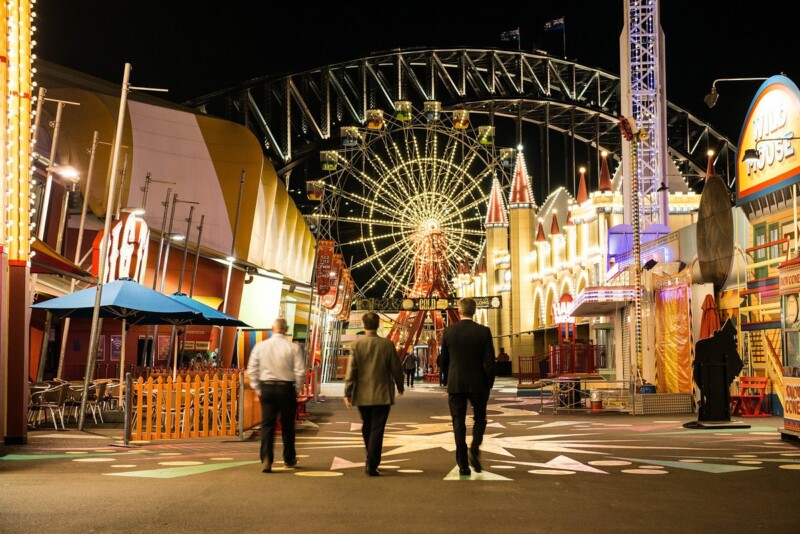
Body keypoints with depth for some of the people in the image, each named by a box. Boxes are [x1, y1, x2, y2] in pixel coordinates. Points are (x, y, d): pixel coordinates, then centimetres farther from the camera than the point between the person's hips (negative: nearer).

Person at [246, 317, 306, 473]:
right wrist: (297, 388, 5)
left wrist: (257, 388, 10)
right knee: (287, 425, 13)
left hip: (266, 388, 1)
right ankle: (289, 459, 26)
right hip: (286, 388, -1)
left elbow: (252, 370, 1)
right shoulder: (293, 348, -7)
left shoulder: (260, 346, 0)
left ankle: (266, 460, -10)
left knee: (267, 424, 4)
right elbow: (300, 371, -9)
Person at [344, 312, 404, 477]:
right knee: (377, 430, 1)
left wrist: (347, 393, -4)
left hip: (362, 395, 2)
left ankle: (371, 461, 30)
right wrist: (400, 387, 15)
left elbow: (351, 370, -8)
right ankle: (372, 465, -5)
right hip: (382, 395, -2)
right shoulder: (387, 344, -7)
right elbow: (396, 368, -1)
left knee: (367, 427, 19)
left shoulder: (357, 344, -6)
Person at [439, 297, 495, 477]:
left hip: (455, 384, 1)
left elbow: (443, 361, 5)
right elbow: (489, 362, -8)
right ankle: (474, 450, -5)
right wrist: (489, 385, 4)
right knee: (479, 418, 18)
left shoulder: (449, 331, -3)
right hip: (478, 384, 0)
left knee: (459, 423, 7)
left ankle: (463, 465, 5)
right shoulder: (484, 332, -6)